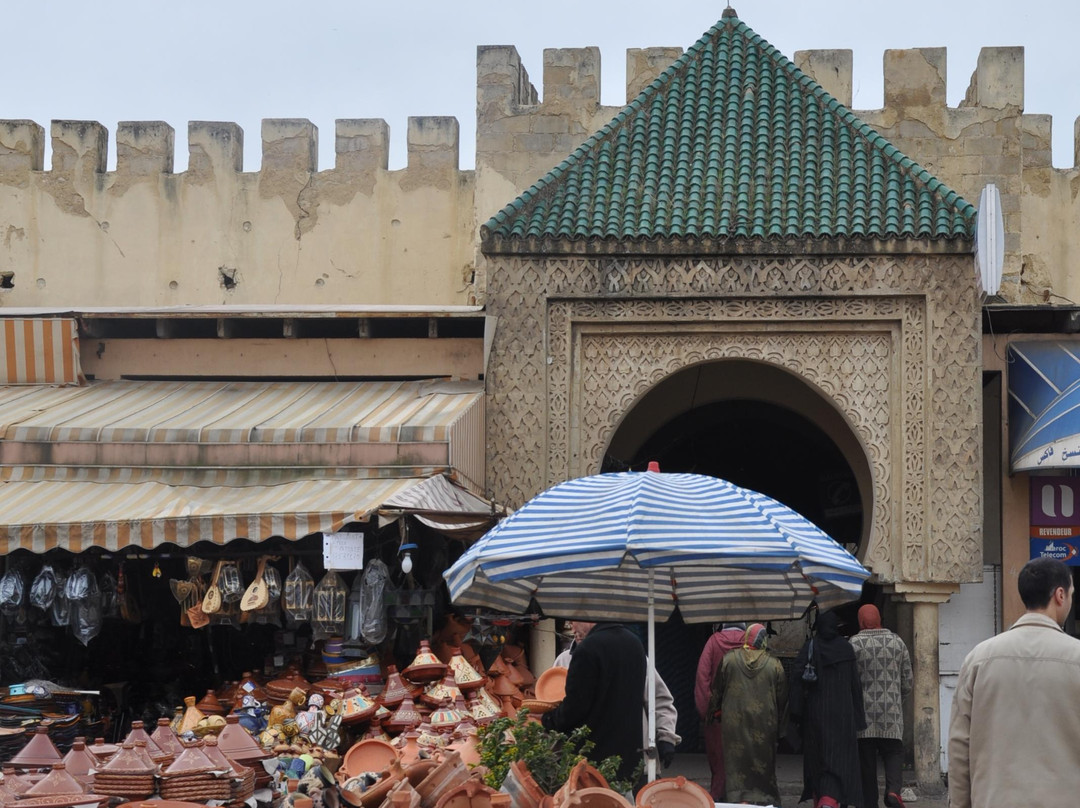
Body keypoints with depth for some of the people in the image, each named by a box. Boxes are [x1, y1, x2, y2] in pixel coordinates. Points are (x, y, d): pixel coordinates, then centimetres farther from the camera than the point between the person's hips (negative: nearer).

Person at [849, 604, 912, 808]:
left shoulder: (854, 644, -6)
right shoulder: (897, 642, 4)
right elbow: (907, 683, 7)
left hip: (864, 713, -2)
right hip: (892, 714, 2)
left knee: (866, 761, 5)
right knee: (893, 753, 10)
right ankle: (893, 789, -15)